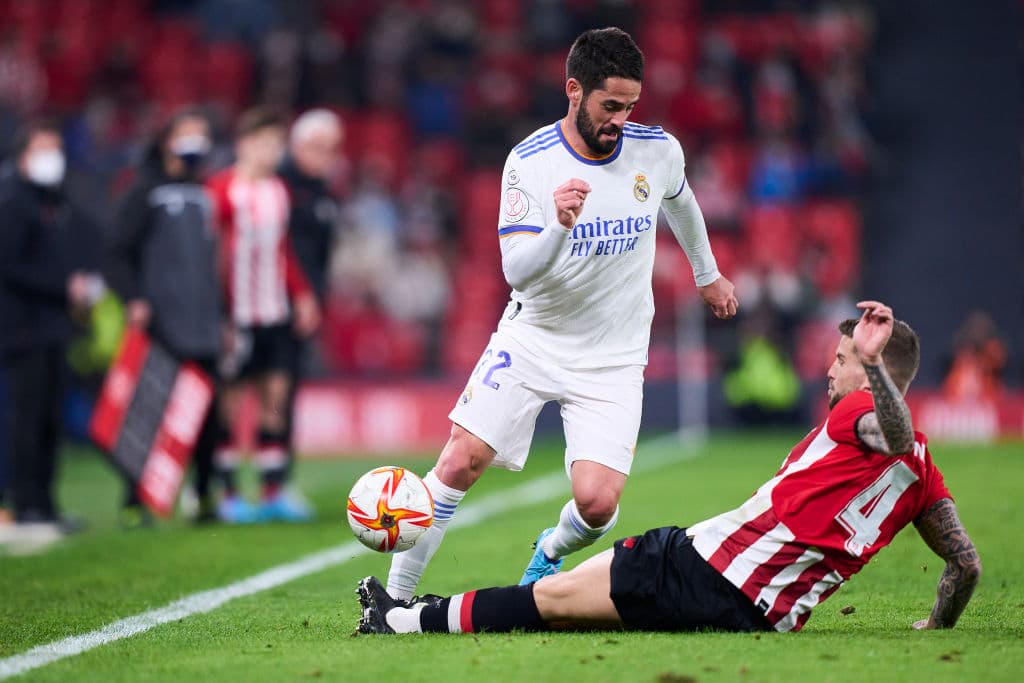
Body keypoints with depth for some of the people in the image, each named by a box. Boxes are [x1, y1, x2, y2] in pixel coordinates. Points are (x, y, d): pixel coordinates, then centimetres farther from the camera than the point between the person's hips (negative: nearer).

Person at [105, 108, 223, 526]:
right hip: (161, 326, -5)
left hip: (206, 329, 5)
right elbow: (118, 253, -3)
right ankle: (134, 502, -2)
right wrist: (134, 299, -16)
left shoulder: (208, 195, 16)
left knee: (209, 413, 3)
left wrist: (225, 313, 18)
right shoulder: (146, 192, 1)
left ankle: (207, 495, 11)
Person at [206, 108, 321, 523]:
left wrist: (302, 296, 13)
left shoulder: (278, 191, 13)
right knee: (231, 399, -1)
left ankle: (274, 492, 9)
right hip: (237, 315, -7)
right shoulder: (222, 190, -10)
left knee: (276, 395, 5)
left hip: (275, 313, 7)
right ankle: (228, 496, 4)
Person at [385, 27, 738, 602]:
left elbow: (680, 202, 19)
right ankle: (395, 597, -1)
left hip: (613, 359, 1)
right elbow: (516, 271, -20)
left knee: (597, 503, -13)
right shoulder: (529, 161, -14)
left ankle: (550, 553, 23)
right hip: (533, 339, -1)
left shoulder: (659, 150, -7)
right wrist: (559, 227, -40)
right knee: (462, 461, -13)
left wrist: (708, 274, 33)